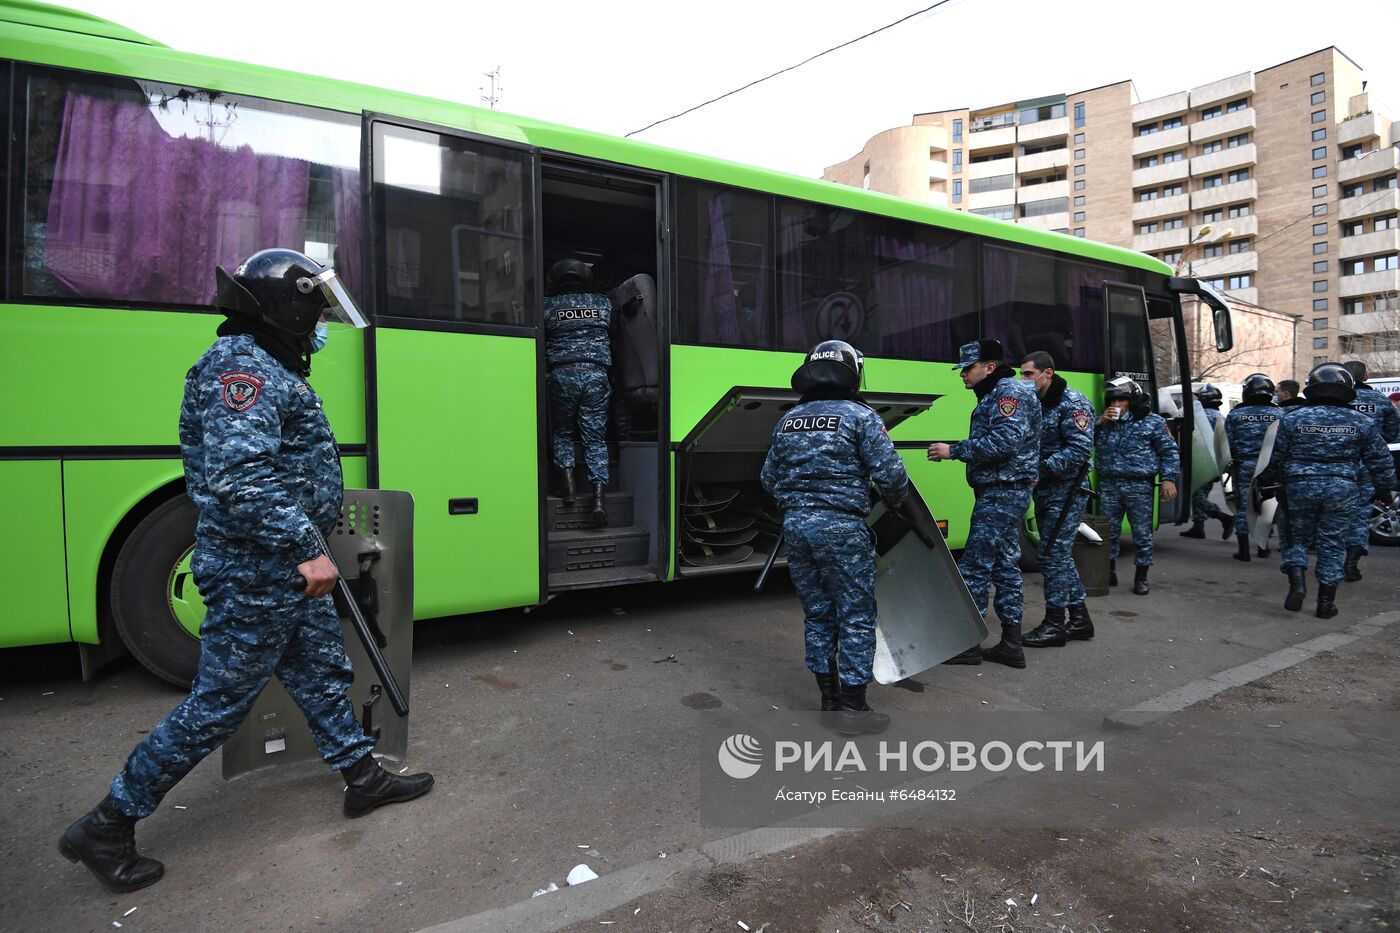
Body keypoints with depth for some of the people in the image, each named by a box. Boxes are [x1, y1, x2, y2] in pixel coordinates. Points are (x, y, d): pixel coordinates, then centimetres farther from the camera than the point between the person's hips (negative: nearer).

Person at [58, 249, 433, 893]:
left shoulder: (268, 368, 15)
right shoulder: (242, 367, -18)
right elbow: (240, 478, -30)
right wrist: (306, 548, -27)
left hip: (288, 573, 10)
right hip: (255, 578, -10)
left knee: (323, 675, 17)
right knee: (218, 704, 4)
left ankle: (363, 779, 31)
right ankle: (107, 826, 23)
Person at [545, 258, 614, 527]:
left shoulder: (548, 305, 8)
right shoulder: (604, 304, 13)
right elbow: (614, 340, 18)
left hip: (563, 373, -1)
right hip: (597, 374, 1)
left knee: (562, 432, 17)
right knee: (596, 437, 3)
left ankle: (567, 480, 1)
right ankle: (599, 494, -10)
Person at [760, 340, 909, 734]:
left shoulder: (787, 421, 12)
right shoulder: (859, 416, -6)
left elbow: (769, 478, 16)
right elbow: (889, 472, -11)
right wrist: (897, 501, 9)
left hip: (795, 525, 6)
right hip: (841, 528, -6)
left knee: (818, 614, 16)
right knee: (856, 617, 6)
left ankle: (829, 700, 26)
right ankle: (853, 707, 12)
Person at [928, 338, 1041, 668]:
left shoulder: (1011, 392, -12)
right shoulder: (995, 395, 19)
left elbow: (1005, 442, -25)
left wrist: (954, 450, -20)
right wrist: (954, 450, 4)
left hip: (1001, 493, -11)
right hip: (1004, 493, 11)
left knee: (975, 566, -6)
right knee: (1005, 565, 12)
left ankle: (967, 643, 2)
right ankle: (1011, 645, 19)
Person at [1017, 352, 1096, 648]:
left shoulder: (1073, 404, -12)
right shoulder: (1034, 404, 13)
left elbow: (1080, 450, -21)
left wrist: (1041, 471, -23)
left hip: (1065, 492, -9)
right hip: (1044, 490, 9)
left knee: (1053, 555, -6)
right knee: (1061, 555, 14)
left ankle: (1055, 624, 4)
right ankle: (1080, 619, 25)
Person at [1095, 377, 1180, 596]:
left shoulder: (1153, 422, 1)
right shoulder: (1106, 421, 12)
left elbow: (1169, 452, 2)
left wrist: (1168, 479, -9)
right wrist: (1099, 422, -5)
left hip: (1139, 487, -3)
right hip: (1109, 486, 3)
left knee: (1142, 533, 4)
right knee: (1108, 532, 8)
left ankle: (1141, 577, 16)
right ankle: (1109, 572, 21)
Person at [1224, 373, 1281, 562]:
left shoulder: (1235, 414, -3)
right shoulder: (1279, 413, -1)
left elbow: (1229, 443, -4)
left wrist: (1230, 464, 8)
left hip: (1244, 466, -1)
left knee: (1243, 506, 4)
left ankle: (1244, 550, 6)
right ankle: (1263, 547, 22)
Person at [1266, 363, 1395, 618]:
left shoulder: (1292, 418, -1)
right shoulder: (1362, 422, 4)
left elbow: (1273, 458, 1)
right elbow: (1381, 462, 10)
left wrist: (1268, 482, 16)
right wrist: (1384, 489, 23)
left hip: (1300, 487, -1)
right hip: (1342, 490, 1)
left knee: (1297, 538, 14)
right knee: (1332, 544, 8)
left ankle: (1297, 581, -7)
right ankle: (1326, 603, 13)